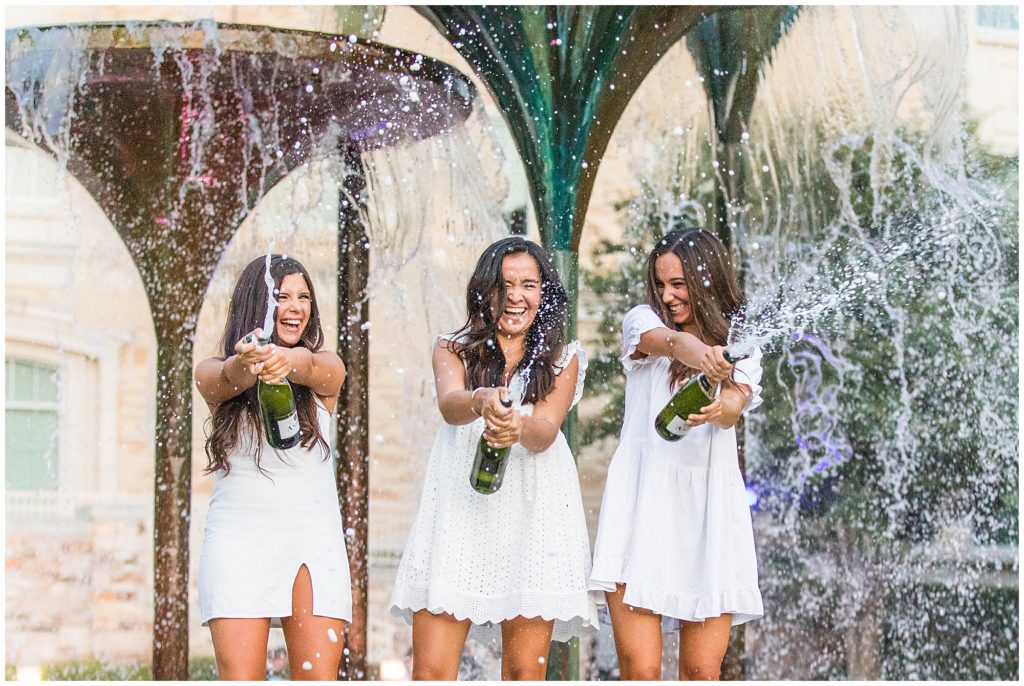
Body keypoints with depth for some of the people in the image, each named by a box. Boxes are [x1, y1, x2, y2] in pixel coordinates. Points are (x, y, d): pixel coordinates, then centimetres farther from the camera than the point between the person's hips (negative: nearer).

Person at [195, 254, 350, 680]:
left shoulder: (326, 369, 10)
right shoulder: (214, 374, 8)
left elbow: (311, 366, -14)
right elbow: (227, 379, -16)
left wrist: (287, 361, -39)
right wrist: (247, 363, -41)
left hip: (314, 537, 1)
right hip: (239, 537, -1)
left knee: (319, 677, -9)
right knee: (240, 678, -12)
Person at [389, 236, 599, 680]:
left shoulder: (563, 359, 13)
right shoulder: (453, 350, 13)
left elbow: (545, 433, -4)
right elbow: (449, 405, -9)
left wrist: (520, 427, -30)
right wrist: (481, 402, -34)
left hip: (533, 512, 0)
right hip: (459, 507, 0)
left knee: (525, 670, -3)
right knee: (430, 671, -7)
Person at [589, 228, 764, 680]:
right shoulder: (642, 320, 8)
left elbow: (734, 407, -6)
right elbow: (658, 339, -17)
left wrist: (720, 409, -32)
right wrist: (685, 346, -43)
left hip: (709, 503, 2)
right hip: (642, 499, -2)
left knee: (702, 672, 0)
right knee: (640, 670, -10)